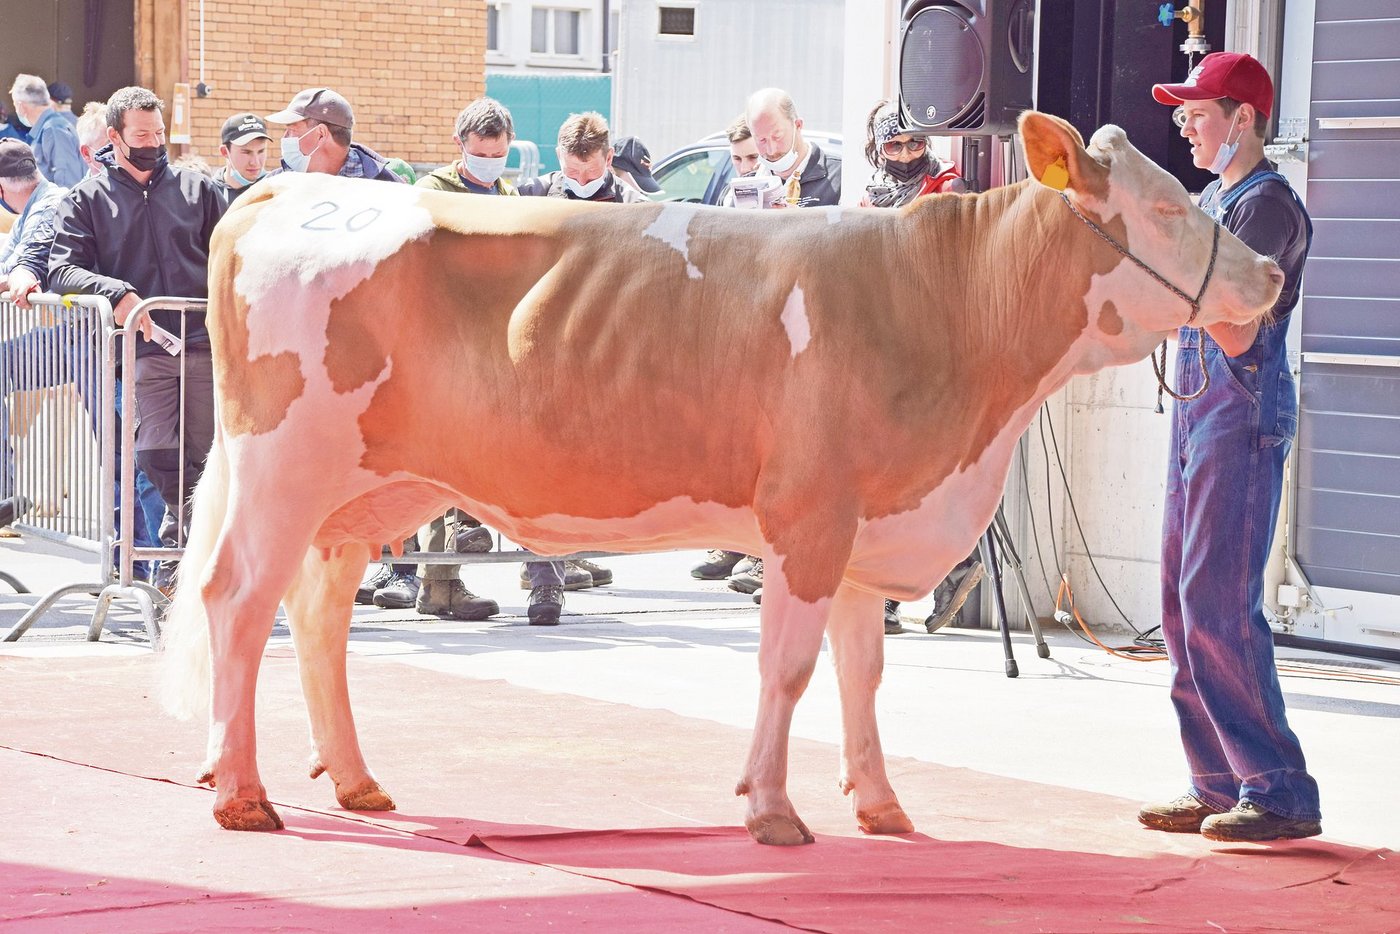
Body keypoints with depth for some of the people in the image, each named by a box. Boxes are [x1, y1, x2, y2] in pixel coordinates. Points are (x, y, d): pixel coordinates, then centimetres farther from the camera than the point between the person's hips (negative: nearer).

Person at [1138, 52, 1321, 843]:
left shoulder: (1267, 202, -11)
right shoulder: (1212, 199, 18)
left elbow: (1236, 333, -19)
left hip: (1245, 414, -10)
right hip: (1196, 412, 10)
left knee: (1219, 605, -13)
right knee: (1184, 605, 8)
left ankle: (1283, 793, -8)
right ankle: (1221, 785, 13)